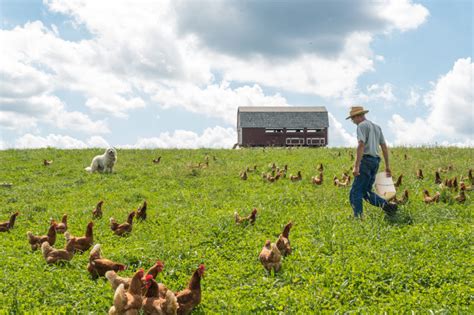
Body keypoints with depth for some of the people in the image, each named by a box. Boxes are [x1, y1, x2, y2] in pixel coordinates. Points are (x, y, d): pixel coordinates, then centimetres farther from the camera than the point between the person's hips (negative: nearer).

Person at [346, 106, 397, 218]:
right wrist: (387, 166, 24)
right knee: (366, 192, 12)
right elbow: (384, 147, 21)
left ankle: (358, 217, -9)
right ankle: (387, 206, -2)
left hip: (366, 160, -9)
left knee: (356, 192, -5)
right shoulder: (376, 127, 21)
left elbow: (361, 146, -18)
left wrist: (356, 166, -22)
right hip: (376, 161, 9)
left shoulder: (362, 125, -6)